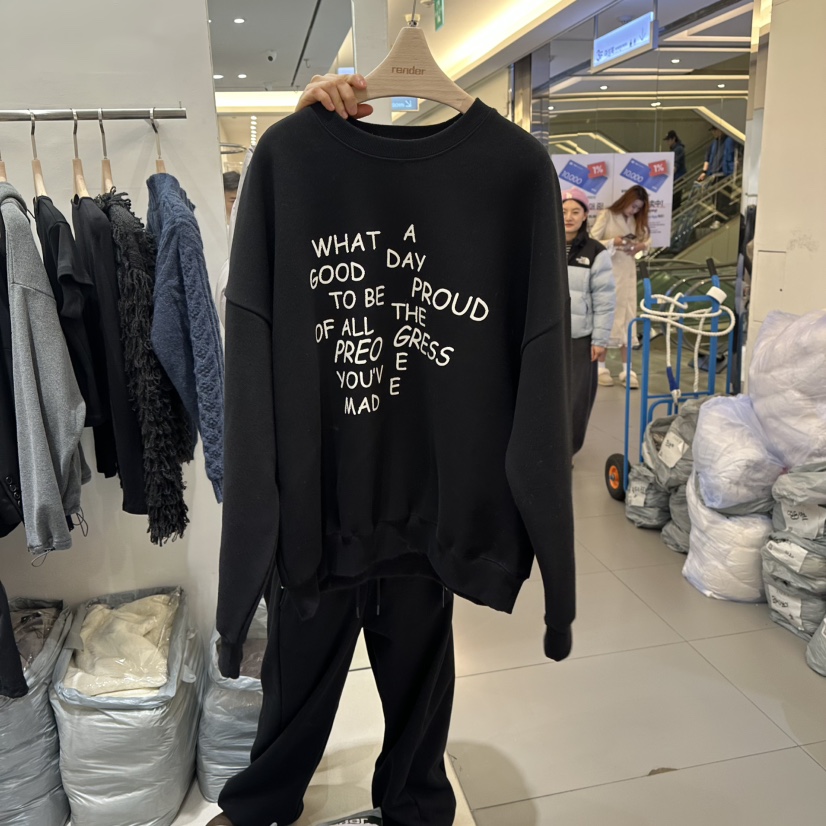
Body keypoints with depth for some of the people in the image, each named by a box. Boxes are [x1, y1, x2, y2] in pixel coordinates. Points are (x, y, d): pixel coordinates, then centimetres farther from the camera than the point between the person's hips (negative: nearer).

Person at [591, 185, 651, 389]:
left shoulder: (635, 220, 11)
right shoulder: (606, 215, -5)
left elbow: (647, 238, 18)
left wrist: (641, 246, -4)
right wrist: (613, 242, -23)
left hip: (628, 274, 5)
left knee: (626, 318, 3)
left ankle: (626, 370, 5)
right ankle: (601, 367, 8)